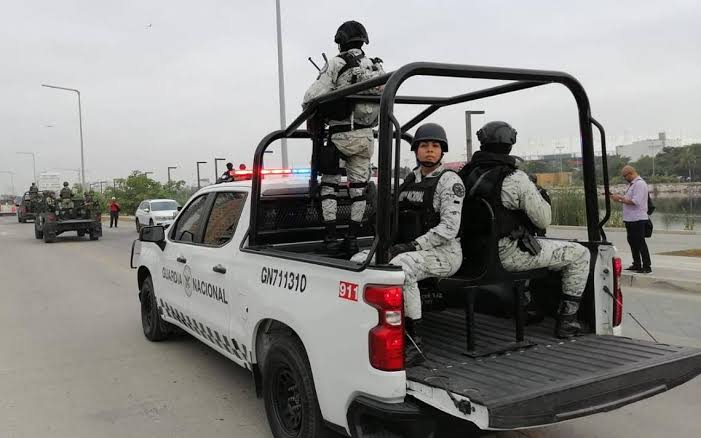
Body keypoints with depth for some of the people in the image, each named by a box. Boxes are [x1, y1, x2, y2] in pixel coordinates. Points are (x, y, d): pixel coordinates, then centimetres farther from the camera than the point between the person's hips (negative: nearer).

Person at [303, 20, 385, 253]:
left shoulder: (337, 64, -9)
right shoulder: (377, 67, 8)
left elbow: (312, 98, -14)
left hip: (340, 136, -5)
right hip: (365, 137, 5)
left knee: (329, 184, 8)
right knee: (358, 187, 11)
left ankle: (331, 237, 4)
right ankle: (352, 239, 15)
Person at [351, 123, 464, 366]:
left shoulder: (449, 180, -5)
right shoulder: (410, 179, 16)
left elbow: (450, 227, -15)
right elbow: (397, 216, 21)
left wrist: (413, 246, -21)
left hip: (443, 252, -7)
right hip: (407, 249, 7)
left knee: (400, 266, -37)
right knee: (358, 261, -10)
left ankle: (414, 343, -30)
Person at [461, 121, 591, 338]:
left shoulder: (467, 174, 0)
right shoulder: (516, 179, -19)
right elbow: (543, 221, -11)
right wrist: (539, 196, 7)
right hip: (507, 255, -7)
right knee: (580, 254, 6)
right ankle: (566, 321, 7)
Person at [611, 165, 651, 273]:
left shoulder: (640, 184, -15)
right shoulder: (632, 184, 16)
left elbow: (635, 201, -23)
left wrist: (620, 199, -16)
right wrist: (620, 197, 5)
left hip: (638, 219, -10)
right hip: (630, 219, 10)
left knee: (640, 243, -6)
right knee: (632, 242, 15)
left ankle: (647, 266, 0)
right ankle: (637, 265, 24)